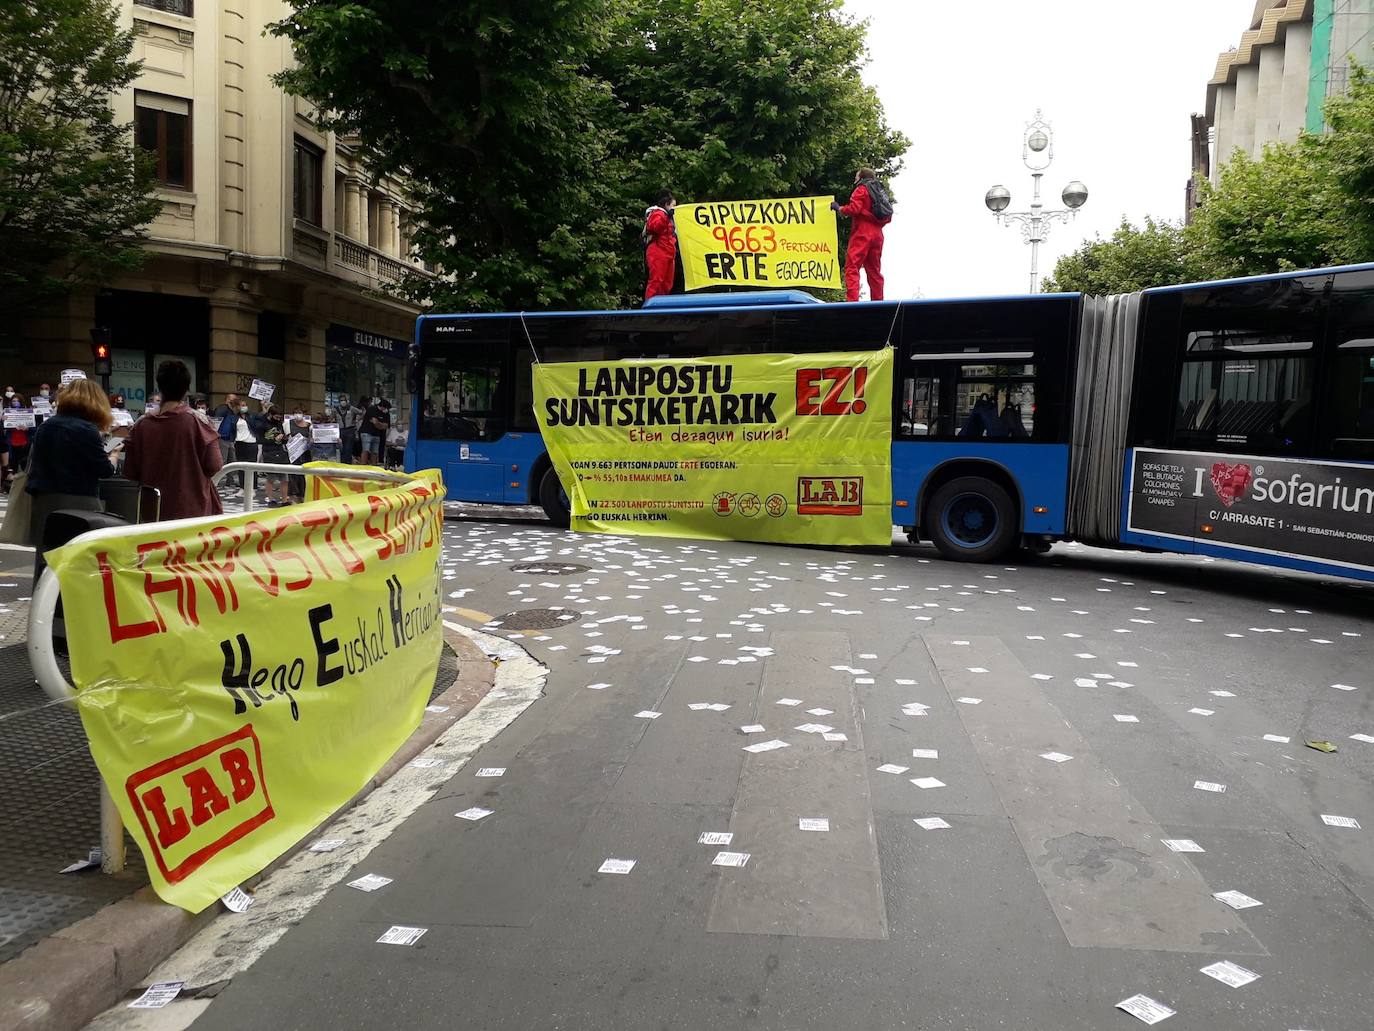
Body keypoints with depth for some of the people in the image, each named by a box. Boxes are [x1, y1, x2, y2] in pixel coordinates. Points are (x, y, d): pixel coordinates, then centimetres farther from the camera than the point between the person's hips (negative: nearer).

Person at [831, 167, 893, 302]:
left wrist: (839, 208, 1)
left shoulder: (861, 189, 1)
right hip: (877, 234, 8)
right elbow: (888, 218, 18)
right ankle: (878, 301, 10)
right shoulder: (880, 191, 23)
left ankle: (852, 300, -27)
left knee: (851, 267, -13)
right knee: (874, 270, 12)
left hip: (862, 233, -7)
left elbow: (854, 209, -13)